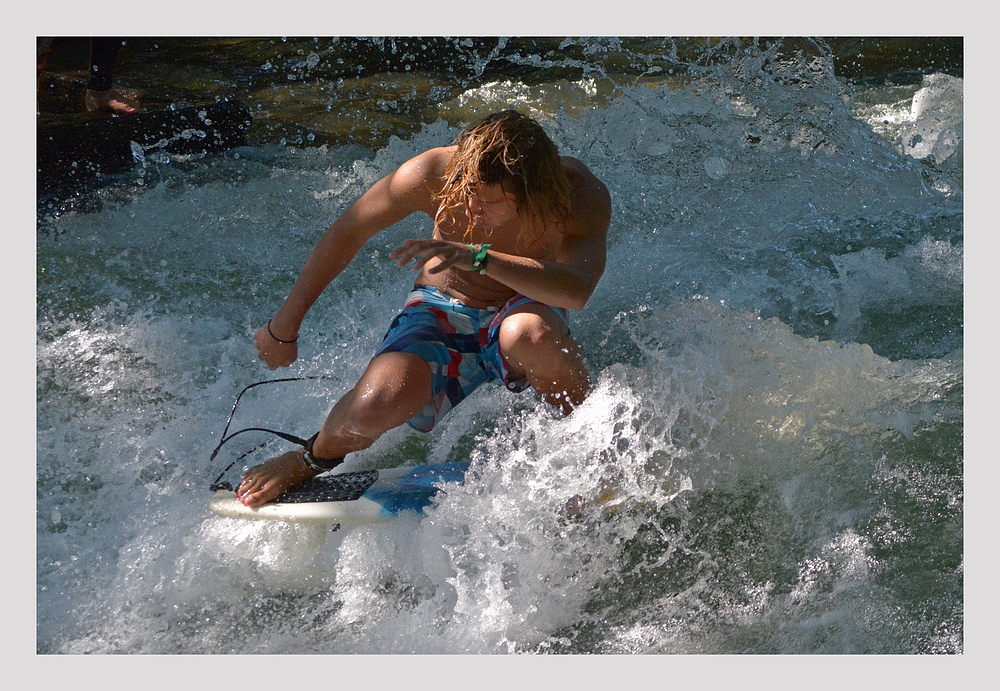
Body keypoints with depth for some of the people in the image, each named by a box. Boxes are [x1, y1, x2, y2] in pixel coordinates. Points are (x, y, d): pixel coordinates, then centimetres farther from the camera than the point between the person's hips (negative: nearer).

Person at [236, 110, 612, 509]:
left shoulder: (580, 193, -27)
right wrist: (284, 327, -2)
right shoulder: (434, 173, -23)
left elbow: (576, 290, -44)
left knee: (530, 332, -40)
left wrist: (480, 257, -54)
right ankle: (313, 459, 7)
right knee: (377, 404, -30)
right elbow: (346, 234, -9)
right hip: (441, 313, 1)